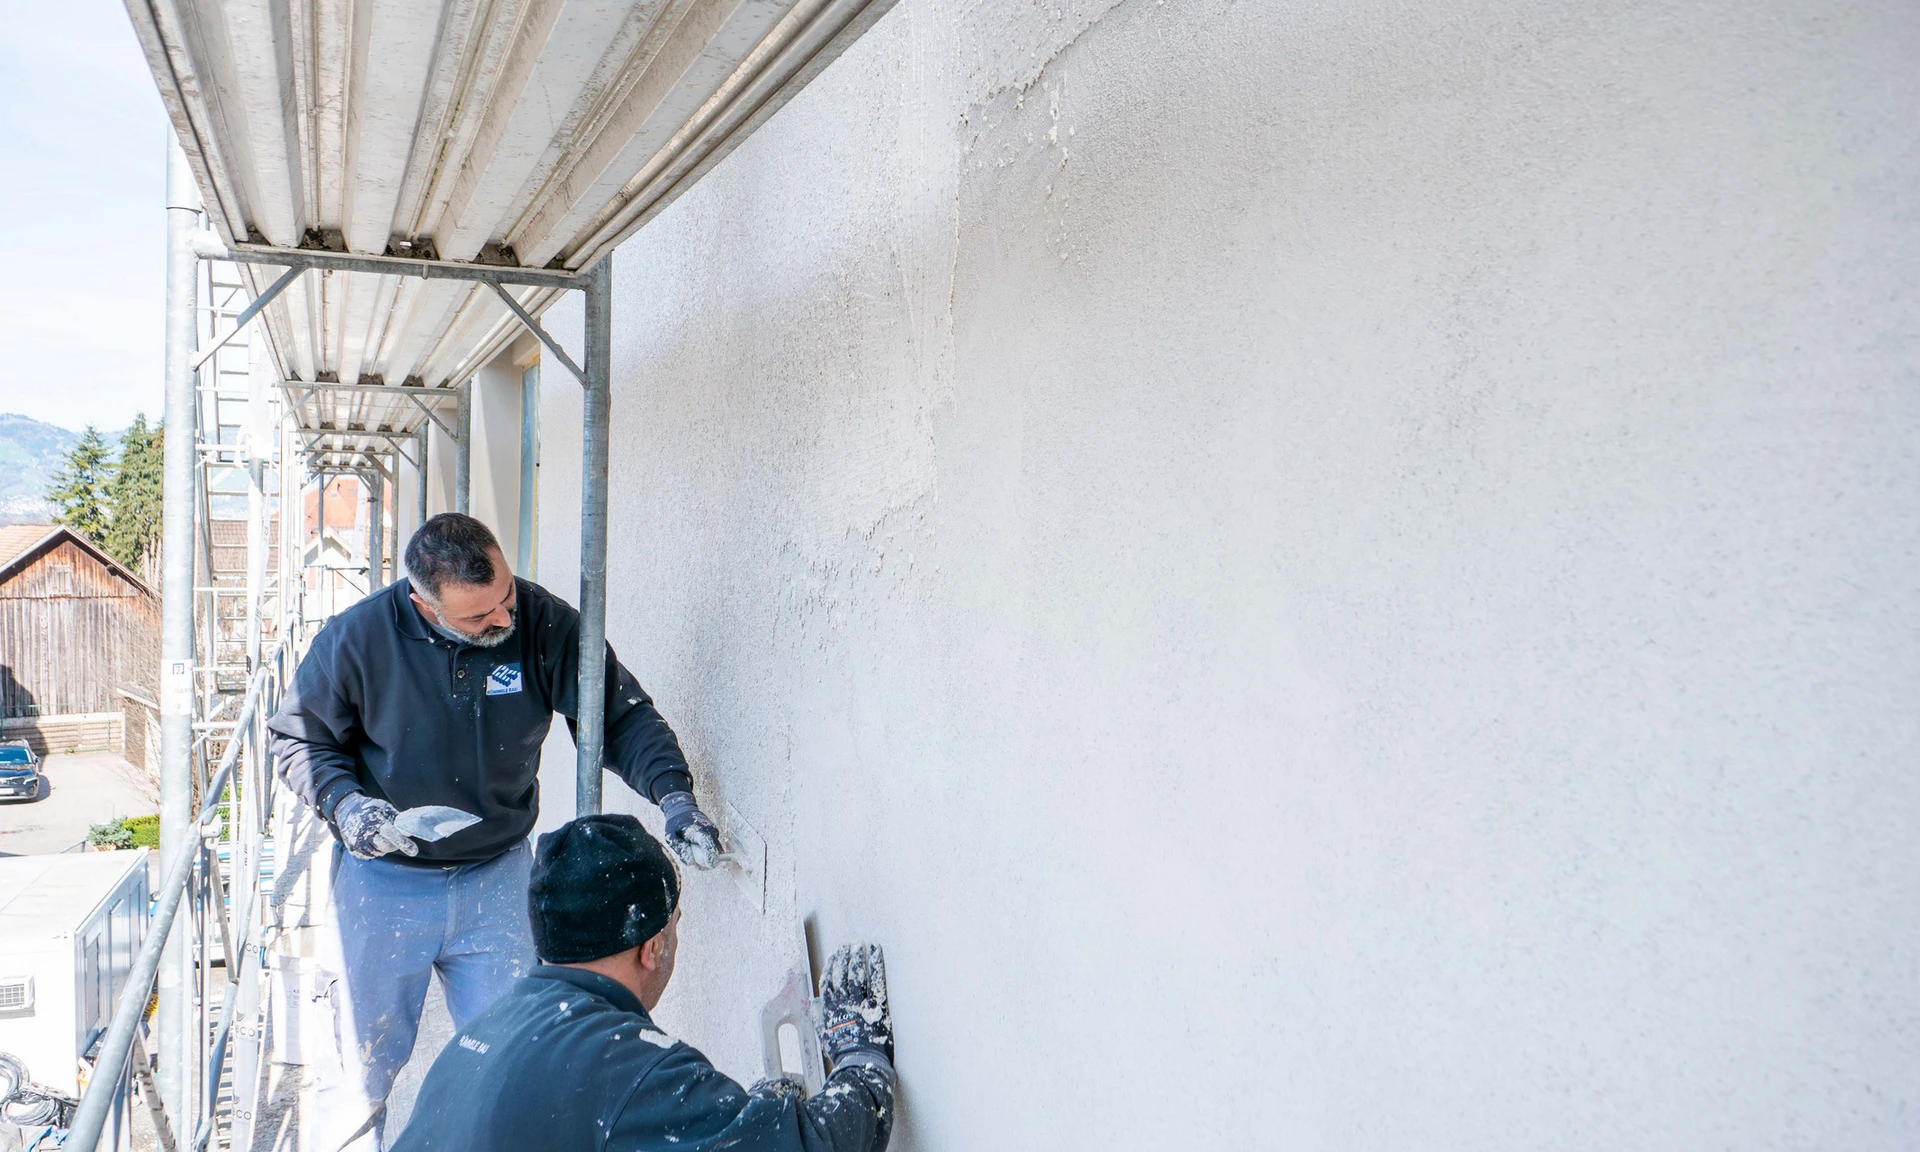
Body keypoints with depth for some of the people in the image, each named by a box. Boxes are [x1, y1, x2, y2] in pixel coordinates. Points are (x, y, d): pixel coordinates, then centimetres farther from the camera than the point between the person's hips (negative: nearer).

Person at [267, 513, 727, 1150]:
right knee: (359, 1070, 12)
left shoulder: (546, 624, -15)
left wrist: (673, 793, -24)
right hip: (382, 883, 0)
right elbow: (296, 739, 0)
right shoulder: (356, 638, -15)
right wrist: (344, 803, -19)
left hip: (497, 881, 1)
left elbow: (624, 716, -8)